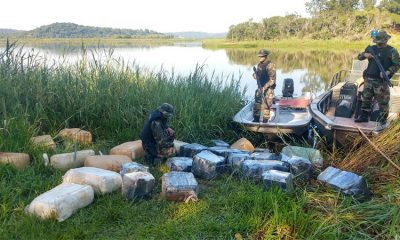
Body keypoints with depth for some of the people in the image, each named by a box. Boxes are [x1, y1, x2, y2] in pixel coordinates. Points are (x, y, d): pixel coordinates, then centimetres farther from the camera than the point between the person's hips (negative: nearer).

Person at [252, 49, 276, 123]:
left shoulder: (270, 66, -16)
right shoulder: (259, 65, 8)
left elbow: (272, 80, -19)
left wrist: (264, 87, -24)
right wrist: (255, 75, -2)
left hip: (268, 89, -8)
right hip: (260, 88, 8)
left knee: (265, 106, -2)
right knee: (257, 104, 12)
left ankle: (265, 121, 9)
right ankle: (256, 120, 24)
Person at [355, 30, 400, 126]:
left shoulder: (391, 51, -6)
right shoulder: (371, 49, 9)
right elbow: (359, 57, 15)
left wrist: (388, 72, -23)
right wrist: (364, 54, -8)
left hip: (381, 81, -5)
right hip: (369, 79, 5)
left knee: (383, 101, 0)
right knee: (366, 98, 13)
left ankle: (383, 120, 12)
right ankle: (364, 116, 27)